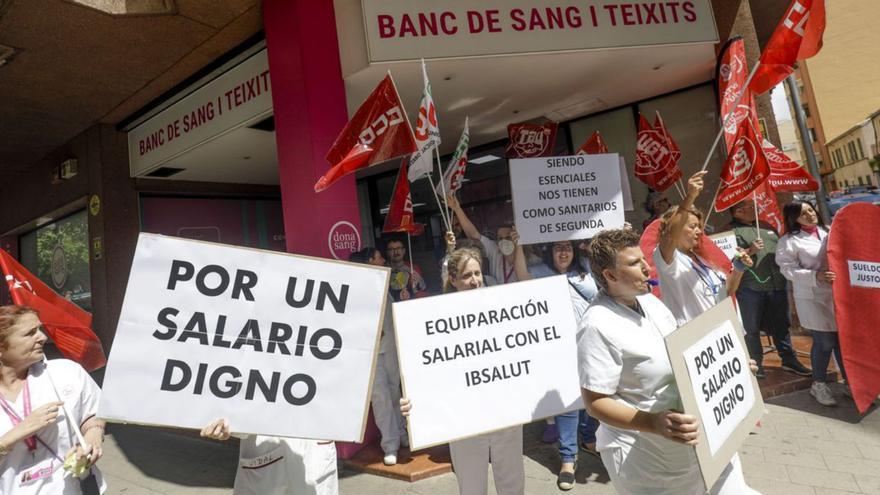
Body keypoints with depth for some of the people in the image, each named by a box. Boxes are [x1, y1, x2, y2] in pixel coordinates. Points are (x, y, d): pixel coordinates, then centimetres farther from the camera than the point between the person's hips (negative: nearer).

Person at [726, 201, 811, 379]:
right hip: (750, 288, -6)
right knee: (751, 329, 3)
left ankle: (789, 359, 27)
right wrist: (749, 251, -24)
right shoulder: (732, 230, -5)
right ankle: (756, 365, 15)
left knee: (781, 325, 15)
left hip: (777, 285, 6)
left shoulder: (766, 226, 17)